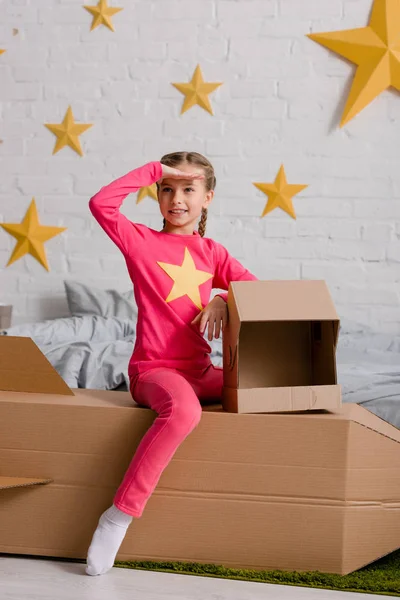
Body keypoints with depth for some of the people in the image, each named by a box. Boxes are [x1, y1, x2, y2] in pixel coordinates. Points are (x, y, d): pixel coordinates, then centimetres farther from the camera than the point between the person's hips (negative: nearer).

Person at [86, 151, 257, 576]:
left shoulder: (211, 252, 13)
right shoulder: (141, 241, -1)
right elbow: (100, 203, -17)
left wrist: (224, 298, -11)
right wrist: (154, 169, -10)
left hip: (200, 372, 6)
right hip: (153, 369, -6)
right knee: (183, 410, -37)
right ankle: (120, 515, -27)